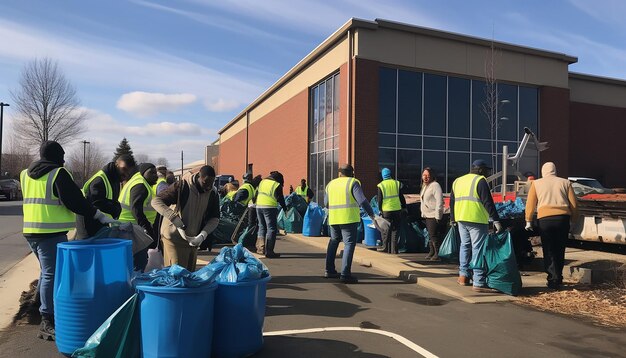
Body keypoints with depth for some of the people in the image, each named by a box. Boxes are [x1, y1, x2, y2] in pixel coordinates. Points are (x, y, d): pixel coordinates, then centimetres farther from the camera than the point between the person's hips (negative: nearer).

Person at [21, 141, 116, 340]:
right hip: (51, 232, -9)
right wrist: (99, 216, -10)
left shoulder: (26, 174, 15)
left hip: (31, 230, 9)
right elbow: (74, 200, -15)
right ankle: (47, 321, -5)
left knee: (47, 271, 21)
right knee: (52, 274, -6)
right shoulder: (58, 173, -10)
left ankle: (46, 309, 31)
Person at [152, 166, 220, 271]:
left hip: (193, 240, 5)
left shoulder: (213, 194, -2)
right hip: (175, 238, -5)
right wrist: (176, 220, -30)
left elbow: (215, 218, 0)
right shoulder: (182, 187, -16)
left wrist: (203, 235, -18)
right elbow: (156, 201, -19)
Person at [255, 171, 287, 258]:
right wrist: (285, 209, 12)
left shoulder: (262, 182, 18)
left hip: (259, 206, 7)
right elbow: (280, 198, 2)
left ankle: (260, 248, 18)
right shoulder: (277, 185, 0)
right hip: (270, 207, -7)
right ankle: (268, 251, -6)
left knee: (262, 227, 19)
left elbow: (256, 194, 24)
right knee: (271, 229, -3)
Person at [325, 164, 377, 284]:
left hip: (333, 219, 6)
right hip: (349, 218, -6)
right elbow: (362, 200, -14)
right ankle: (345, 274, -10)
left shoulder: (331, 184, 13)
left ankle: (329, 270, 22)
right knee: (349, 244, -3)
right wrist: (371, 215, -10)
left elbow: (326, 203, 18)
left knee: (333, 241, 21)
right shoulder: (353, 182, -3)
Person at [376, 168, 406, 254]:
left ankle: (386, 247, 16)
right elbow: (401, 197, 6)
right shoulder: (397, 183, 2)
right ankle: (394, 249, 9)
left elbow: (379, 199, -3)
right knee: (395, 230, 8)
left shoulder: (381, 185, -5)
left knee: (386, 229, 10)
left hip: (386, 210, -2)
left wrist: (380, 208, 12)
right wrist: (404, 207, 16)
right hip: (397, 209, 2)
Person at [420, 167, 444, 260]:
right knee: (430, 235, 15)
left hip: (433, 215, -9)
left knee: (433, 235, -9)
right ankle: (431, 252, 23)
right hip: (426, 215, 9)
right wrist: (423, 214, 19)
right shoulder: (424, 186, 16)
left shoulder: (435, 185, -13)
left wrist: (437, 216, -20)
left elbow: (439, 201, -18)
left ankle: (437, 253, 0)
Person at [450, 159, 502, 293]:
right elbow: (488, 202, -14)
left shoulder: (457, 181, 16)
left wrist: (453, 219, 28)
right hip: (477, 220, -7)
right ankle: (479, 283, -5)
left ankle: (463, 276, 22)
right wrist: (496, 220, -15)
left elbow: (452, 202, 21)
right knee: (478, 249, -5)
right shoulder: (480, 181, -7)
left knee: (465, 245, 20)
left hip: (461, 219, 7)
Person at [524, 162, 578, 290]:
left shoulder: (536, 183, 10)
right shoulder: (565, 182, 14)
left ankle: (554, 278, -4)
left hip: (545, 219, -2)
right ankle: (558, 278, 21)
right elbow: (573, 204, 9)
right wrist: (573, 220, 19)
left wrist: (528, 221, 12)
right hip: (563, 218, 2)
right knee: (559, 250, 14)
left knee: (549, 250, 4)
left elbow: (530, 204, 5)